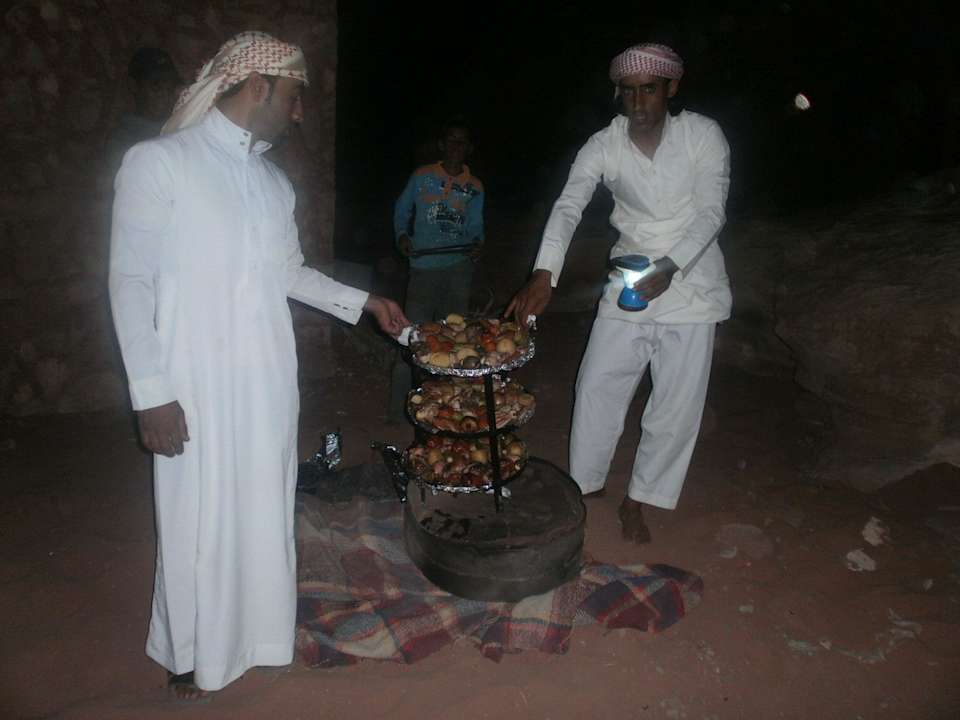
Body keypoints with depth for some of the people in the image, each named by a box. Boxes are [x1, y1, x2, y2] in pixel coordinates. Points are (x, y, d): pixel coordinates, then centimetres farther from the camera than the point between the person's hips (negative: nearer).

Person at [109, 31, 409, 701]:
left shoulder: (275, 180, 10)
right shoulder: (158, 162, -8)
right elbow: (130, 282, -9)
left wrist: (364, 302, 15)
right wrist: (150, 393, -12)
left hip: (270, 380, 5)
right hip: (196, 385, -5)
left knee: (265, 509, 15)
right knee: (199, 520, 8)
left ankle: (260, 624, 38)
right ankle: (195, 651, 32)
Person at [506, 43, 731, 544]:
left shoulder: (702, 135, -9)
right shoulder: (603, 147, -6)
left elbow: (711, 212, -14)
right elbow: (567, 207, -19)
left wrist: (669, 267, -31)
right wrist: (544, 274, -35)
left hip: (690, 281, -1)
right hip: (628, 282, 2)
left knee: (678, 402, 2)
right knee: (598, 384, 2)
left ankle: (636, 502, 20)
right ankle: (584, 484, 24)